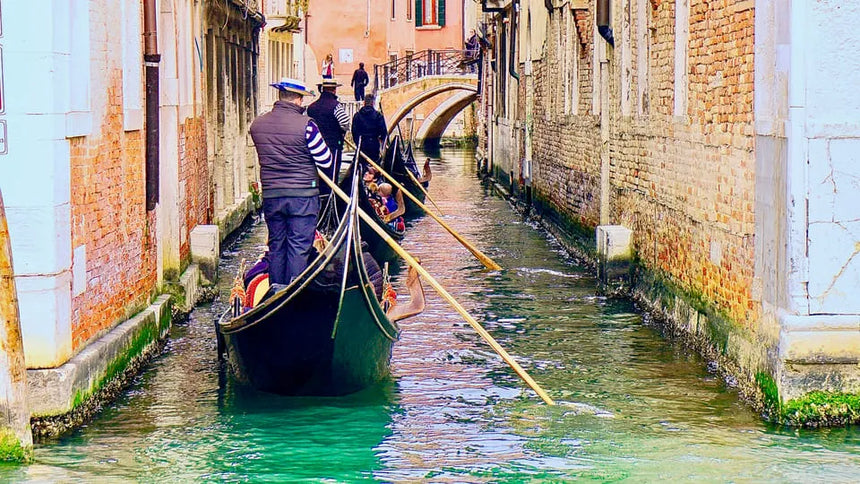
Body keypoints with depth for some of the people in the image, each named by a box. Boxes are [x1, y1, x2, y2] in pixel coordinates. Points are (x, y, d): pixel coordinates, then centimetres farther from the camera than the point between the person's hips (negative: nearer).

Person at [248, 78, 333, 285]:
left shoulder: (257, 124, 1)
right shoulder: (305, 125, -14)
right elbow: (326, 161, -8)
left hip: (271, 195, 5)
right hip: (302, 196, -5)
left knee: (276, 247, 14)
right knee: (299, 248, 0)